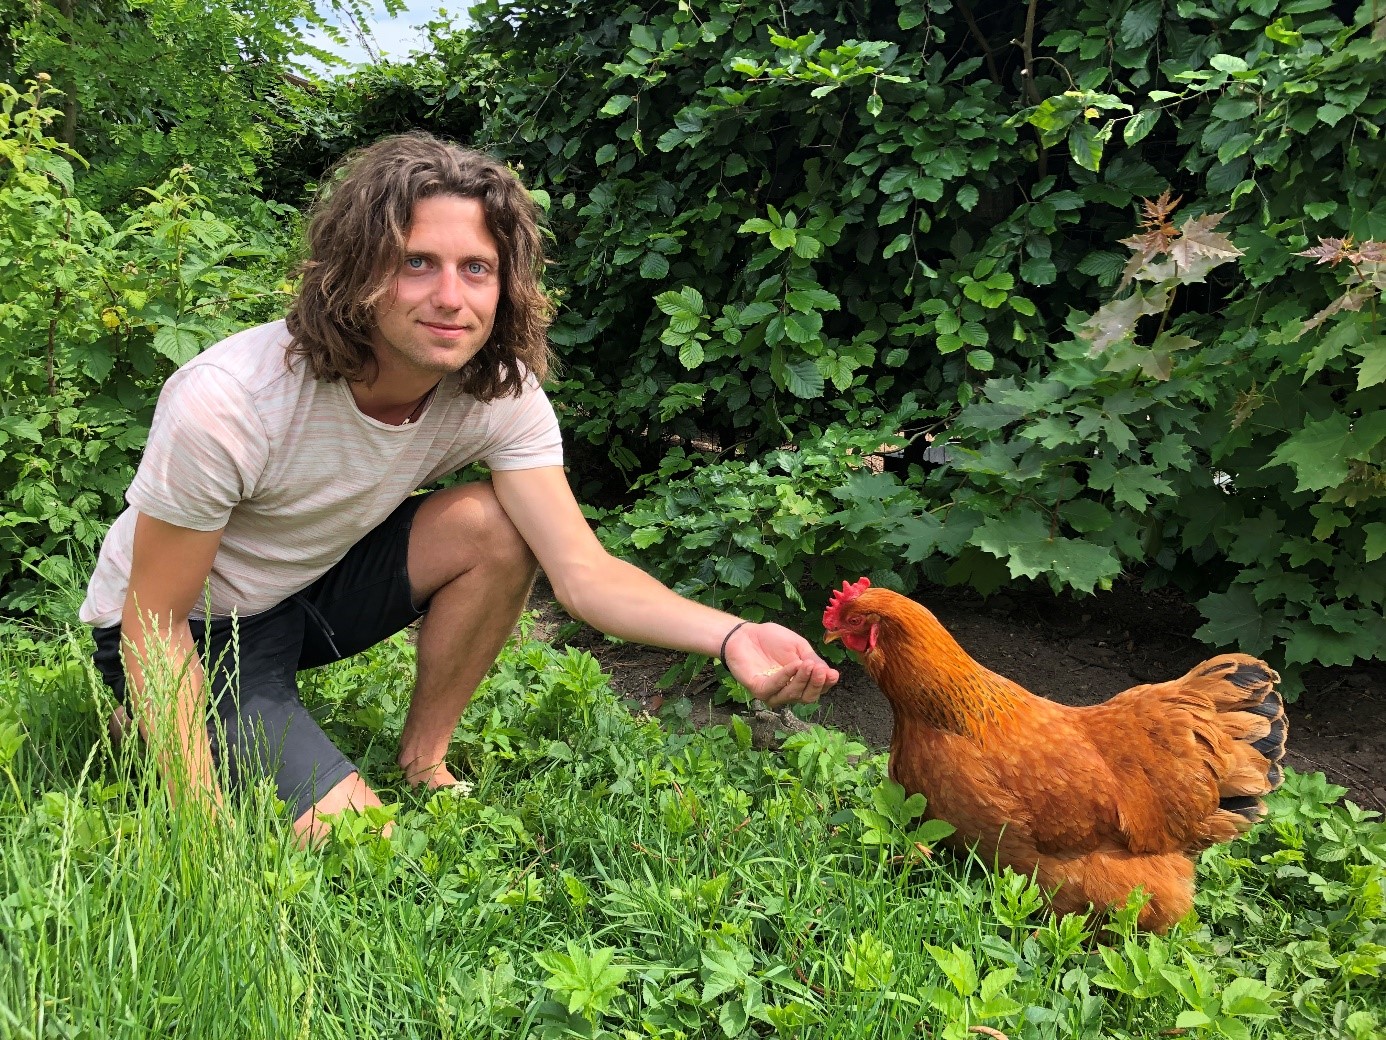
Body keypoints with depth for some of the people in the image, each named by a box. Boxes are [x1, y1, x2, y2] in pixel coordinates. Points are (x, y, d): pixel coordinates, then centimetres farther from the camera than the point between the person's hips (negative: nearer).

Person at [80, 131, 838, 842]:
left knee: (494, 529, -22)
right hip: (192, 634, -4)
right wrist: (204, 823, -28)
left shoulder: (500, 394, -18)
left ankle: (423, 760, 0)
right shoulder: (228, 403, -32)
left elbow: (583, 572, -26)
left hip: (316, 586, 4)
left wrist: (731, 638, -44)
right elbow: (154, 621, -23)